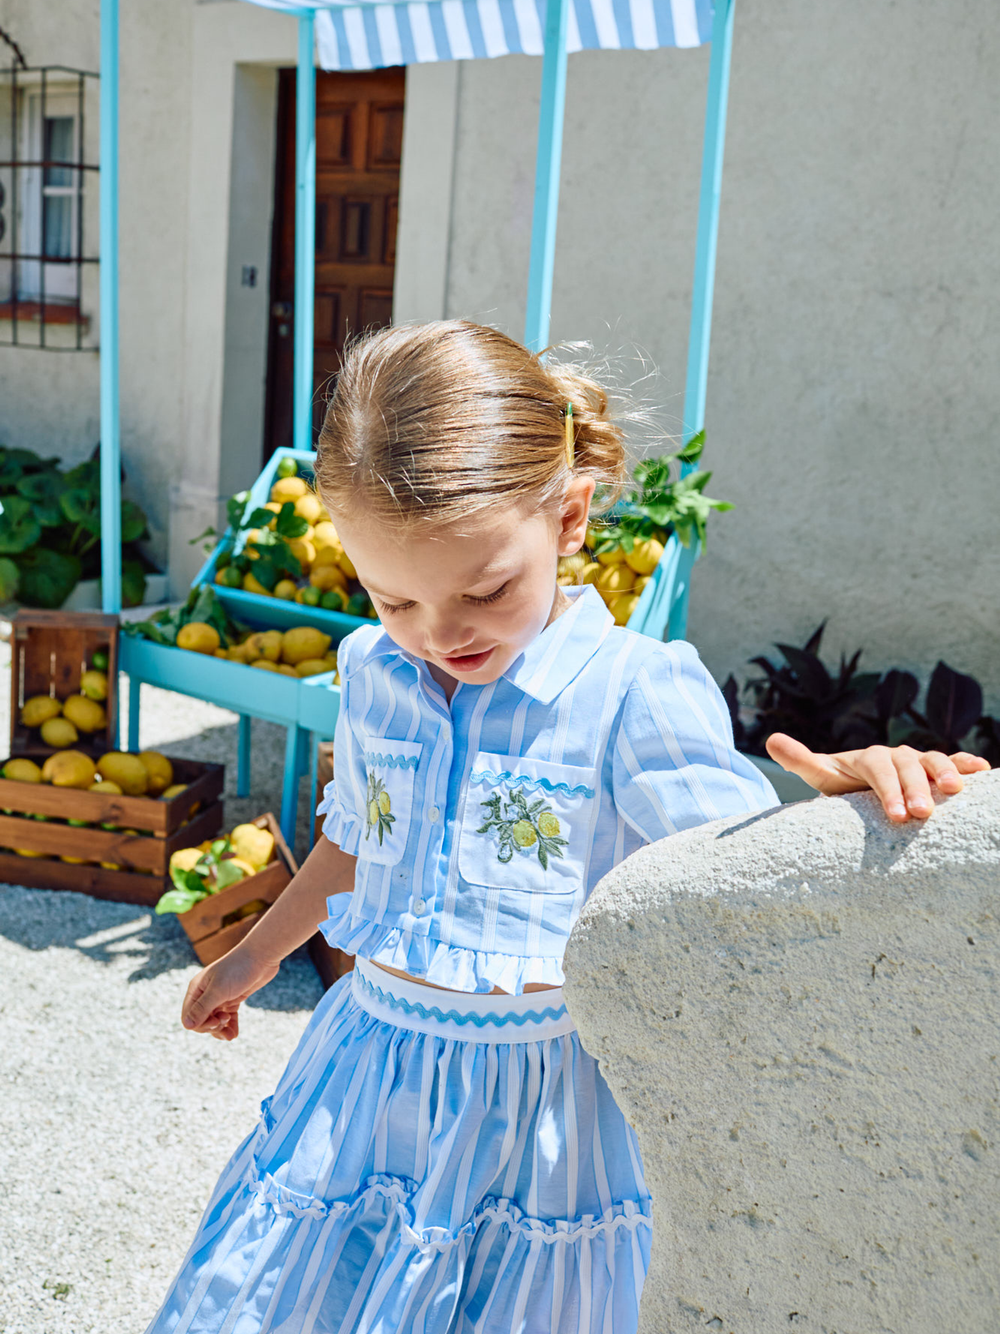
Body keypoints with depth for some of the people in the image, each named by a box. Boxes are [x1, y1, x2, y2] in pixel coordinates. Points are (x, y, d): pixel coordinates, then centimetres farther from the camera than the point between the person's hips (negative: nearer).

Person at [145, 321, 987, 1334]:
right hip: (372, 1056, 5)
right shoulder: (371, 675, 0)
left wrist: (842, 796, -42)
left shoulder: (634, 691, -17)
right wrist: (257, 954, 29)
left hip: (544, 1092, -5)